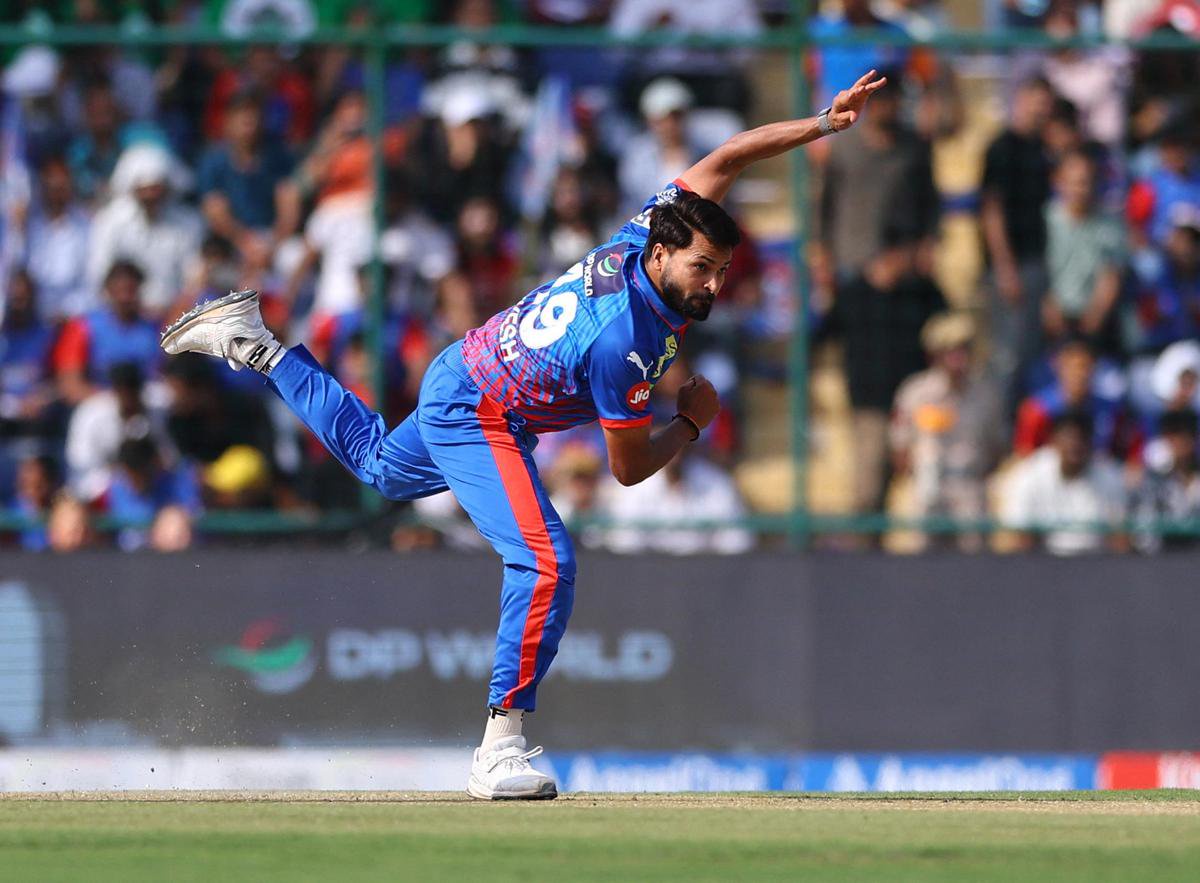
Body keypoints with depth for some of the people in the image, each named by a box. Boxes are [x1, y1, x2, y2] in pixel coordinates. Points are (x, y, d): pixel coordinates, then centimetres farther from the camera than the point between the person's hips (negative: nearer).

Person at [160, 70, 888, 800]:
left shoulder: (640, 240, -14)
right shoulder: (626, 341, -35)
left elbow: (720, 163, -2)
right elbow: (630, 468, -24)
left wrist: (823, 125, -8)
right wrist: (692, 422, -8)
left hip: (459, 381, 10)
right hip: (478, 420, -10)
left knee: (379, 463, 37)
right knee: (546, 564, -24)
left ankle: (256, 347, 43)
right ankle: (500, 750, -23)